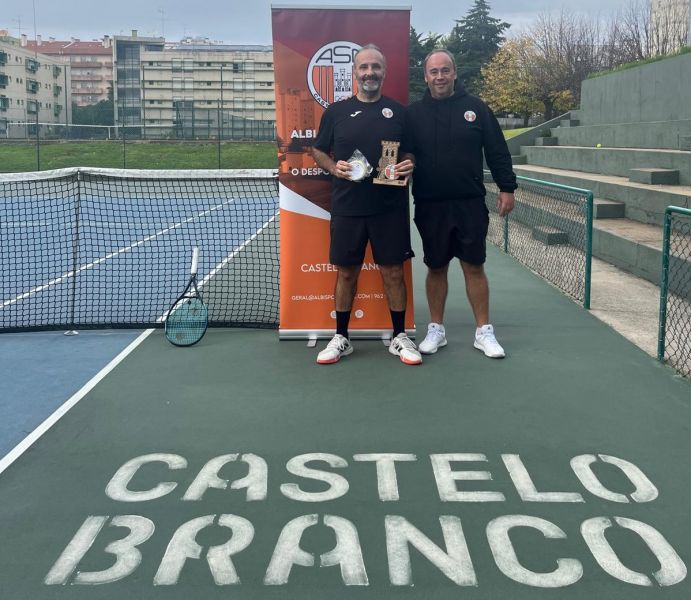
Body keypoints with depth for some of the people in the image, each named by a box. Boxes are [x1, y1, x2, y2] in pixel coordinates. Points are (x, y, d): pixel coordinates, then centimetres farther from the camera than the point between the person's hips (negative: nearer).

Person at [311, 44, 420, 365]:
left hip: (390, 208, 0)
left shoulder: (398, 111, 6)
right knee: (346, 272, 7)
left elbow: (411, 152, 13)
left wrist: (410, 164, -9)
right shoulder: (335, 112, 5)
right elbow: (318, 151, 11)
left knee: (393, 272, 5)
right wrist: (333, 167, -8)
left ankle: (400, 337, 18)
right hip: (346, 207, 0)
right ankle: (341, 338, 20)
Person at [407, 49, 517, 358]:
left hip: (470, 204, 0)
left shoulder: (475, 108, 3)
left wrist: (507, 188, 1)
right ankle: (436, 329, 21)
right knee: (436, 267, 10)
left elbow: (497, 152, 4)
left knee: (474, 266, 4)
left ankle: (484, 331, 13)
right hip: (430, 206, 1)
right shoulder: (413, 113, 4)